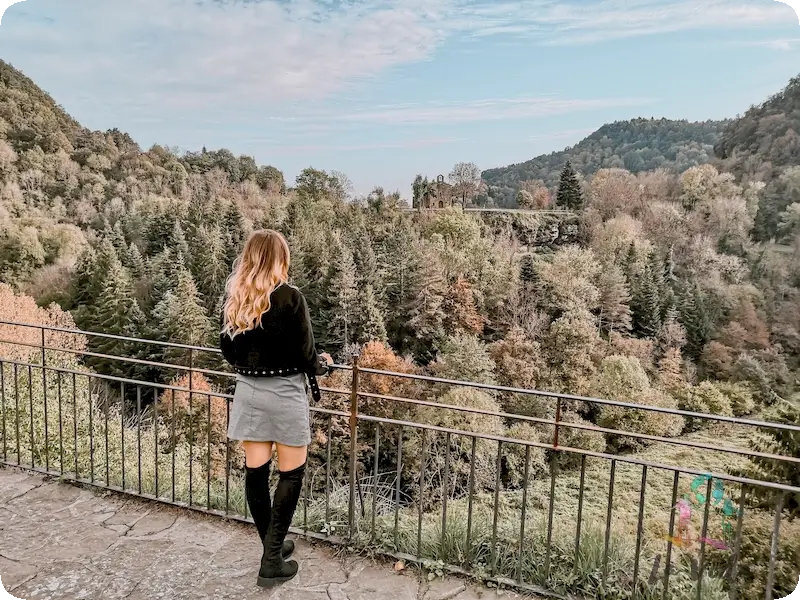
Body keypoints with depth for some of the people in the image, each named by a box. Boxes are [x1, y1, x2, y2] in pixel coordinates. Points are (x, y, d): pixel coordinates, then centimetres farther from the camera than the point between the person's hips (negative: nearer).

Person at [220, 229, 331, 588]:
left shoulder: (234, 298, 1)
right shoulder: (289, 298, -15)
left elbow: (228, 351, 7)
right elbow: (304, 355, -13)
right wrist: (322, 365, 8)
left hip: (248, 391, 6)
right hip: (284, 392, -5)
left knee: (255, 471, 13)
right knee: (291, 474, 7)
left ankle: (273, 545, 29)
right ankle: (272, 562, 10)